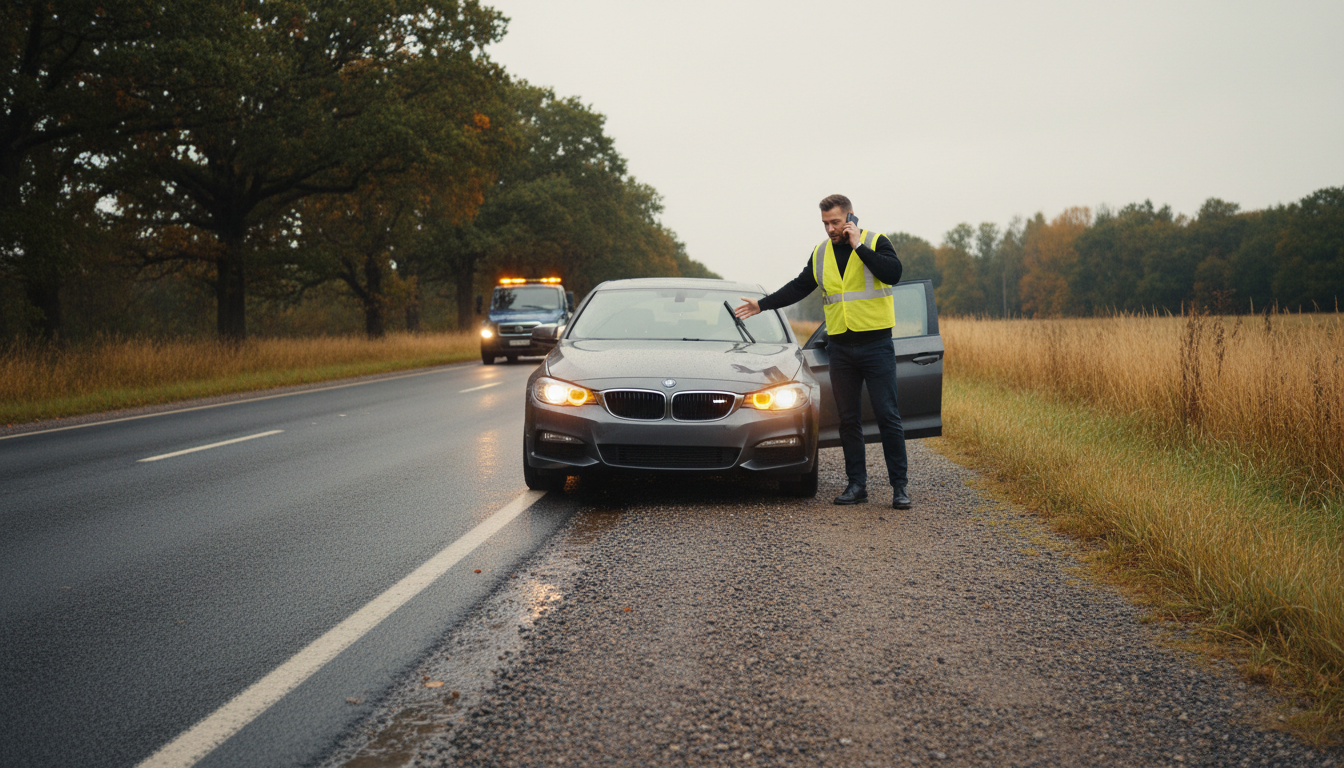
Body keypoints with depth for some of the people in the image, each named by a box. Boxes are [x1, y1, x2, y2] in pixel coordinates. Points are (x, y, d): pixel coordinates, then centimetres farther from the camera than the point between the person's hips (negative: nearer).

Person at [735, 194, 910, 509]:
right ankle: (857, 485, 13)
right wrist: (762, 304, 18)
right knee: (848, 419, 6)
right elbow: (798, 288, 20)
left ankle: (899, 486, 0)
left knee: (888, 416, -5)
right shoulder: (821, 254, 11)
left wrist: (859, 246, -18)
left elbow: (893, 273, -21)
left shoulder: (876, 243, -3)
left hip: (876, 344, -5)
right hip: (840, 347, 5)